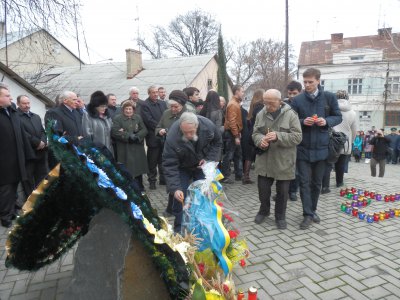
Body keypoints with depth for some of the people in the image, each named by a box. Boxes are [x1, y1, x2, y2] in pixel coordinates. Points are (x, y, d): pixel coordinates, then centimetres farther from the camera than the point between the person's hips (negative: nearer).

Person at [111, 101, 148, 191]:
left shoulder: (138, 117, 13)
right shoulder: (117, 118, 1)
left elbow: (144, 130, 4)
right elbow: (114, 132, -12)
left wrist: (137, 136, -14)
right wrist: (128, 136, -17)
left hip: (137, 148, 4)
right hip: (124, 150, -3)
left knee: (138, 167, 10)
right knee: (126, 170, -4)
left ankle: (140, 187, 26)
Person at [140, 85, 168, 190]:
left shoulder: (163, 103, 13)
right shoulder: (145, 105, -6)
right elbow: (149, 120, -14)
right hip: (153, 137, -5)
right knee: (152, 161, 4)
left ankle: (163, 179, 25)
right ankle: (152, 180, 16)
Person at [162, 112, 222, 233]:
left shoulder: (208, 126, -28)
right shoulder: (172, 137, -35)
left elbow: (217, 142, -6)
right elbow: (170, 165, -30)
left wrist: (209, 159, -18)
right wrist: (175, 188, -38)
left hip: (202, 165, 2)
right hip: (182, 168, -2)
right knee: (180, 197, -4)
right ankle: (179, 229, 15)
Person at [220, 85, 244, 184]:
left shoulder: (236, 103, 15)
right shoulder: (233, 104, -15)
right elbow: (232, 121, -23)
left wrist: (238, 133, 14)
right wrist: (236, 136, -23)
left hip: (235, 133, 10)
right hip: (231, 134, -10)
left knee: (238, 155, 15)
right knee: (228, 156, -3)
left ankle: (239, 175, 24)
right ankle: (225, 177, 5)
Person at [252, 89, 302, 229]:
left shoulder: (290, 115, -9)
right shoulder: (261, 114, 3)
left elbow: (297, 137, -14)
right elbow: (255, 133, 7)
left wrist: (278, 136, -27)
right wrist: (260, 140, -17)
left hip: (283, 161, -3)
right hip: (264, 160, 3)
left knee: (282, 191, 10)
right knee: (263, 188, 12)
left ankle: (280, 216, 31)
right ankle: (264, 210, 38)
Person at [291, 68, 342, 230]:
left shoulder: (329, 97, 0)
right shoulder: (297, 100, -1)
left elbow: (338, 117, 7)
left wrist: (326, 121, -13)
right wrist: (303, 121, -16)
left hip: (321, 147, 1)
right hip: (303, 148, -1)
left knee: (317, 182, 13)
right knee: (304, 182, 0)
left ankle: (313, 210, 30)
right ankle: (308, 214, 9)